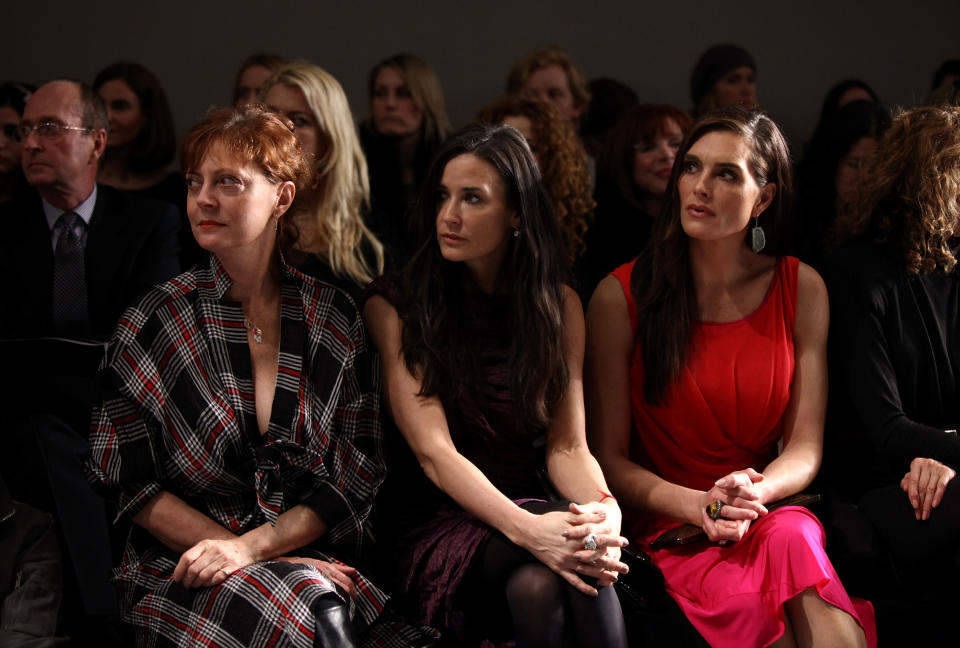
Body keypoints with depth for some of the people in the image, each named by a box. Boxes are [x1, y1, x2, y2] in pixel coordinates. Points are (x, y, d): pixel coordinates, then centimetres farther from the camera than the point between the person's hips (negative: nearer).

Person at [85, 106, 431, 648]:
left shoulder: (335, 317, 5)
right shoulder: (154, 322, 0)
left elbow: (356, 476, 5)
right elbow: (125, 478, -1)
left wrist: (251, 546, -11)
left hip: (311, 557, 2)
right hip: (181, 567, -2)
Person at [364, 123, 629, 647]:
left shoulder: (557, 306, 10)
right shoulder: (393, 308, -2)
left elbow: (568, 446, 3)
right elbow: (434, 452, -12)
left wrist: (605, 508, -21)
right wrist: (525, 527, -30)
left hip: (527, 509, 3)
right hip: (436, 528, -3)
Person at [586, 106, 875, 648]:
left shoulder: (802, 289, 6)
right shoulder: (622, 297, -2)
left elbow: (805, 448, 4)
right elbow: (609, 458, 0)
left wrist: (754, 494, -19)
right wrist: (699, 507, -18)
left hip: (772, 512, 2)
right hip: (667, 522, -2)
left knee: (793, 538, -35)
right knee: (747, 601, -35)